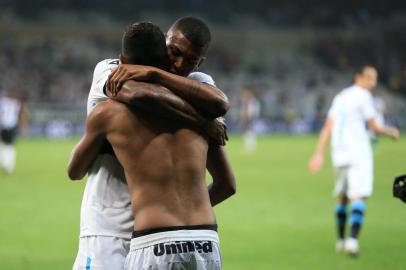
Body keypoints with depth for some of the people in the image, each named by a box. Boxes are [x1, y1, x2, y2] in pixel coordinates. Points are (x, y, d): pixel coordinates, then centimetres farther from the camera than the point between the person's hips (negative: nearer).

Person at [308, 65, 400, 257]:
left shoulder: (340, 97, 17)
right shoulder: (363, 96, -5)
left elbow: (327, 128, 14)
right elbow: (374, 127, -6)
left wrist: (319, 154, 12)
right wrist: (391, 132, 13)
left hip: (339, 154, 7)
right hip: (359, 154, -7)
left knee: (342, 196, 19)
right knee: (359, 197, -14)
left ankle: (341, 241, 25)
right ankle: (353, 239, -30)